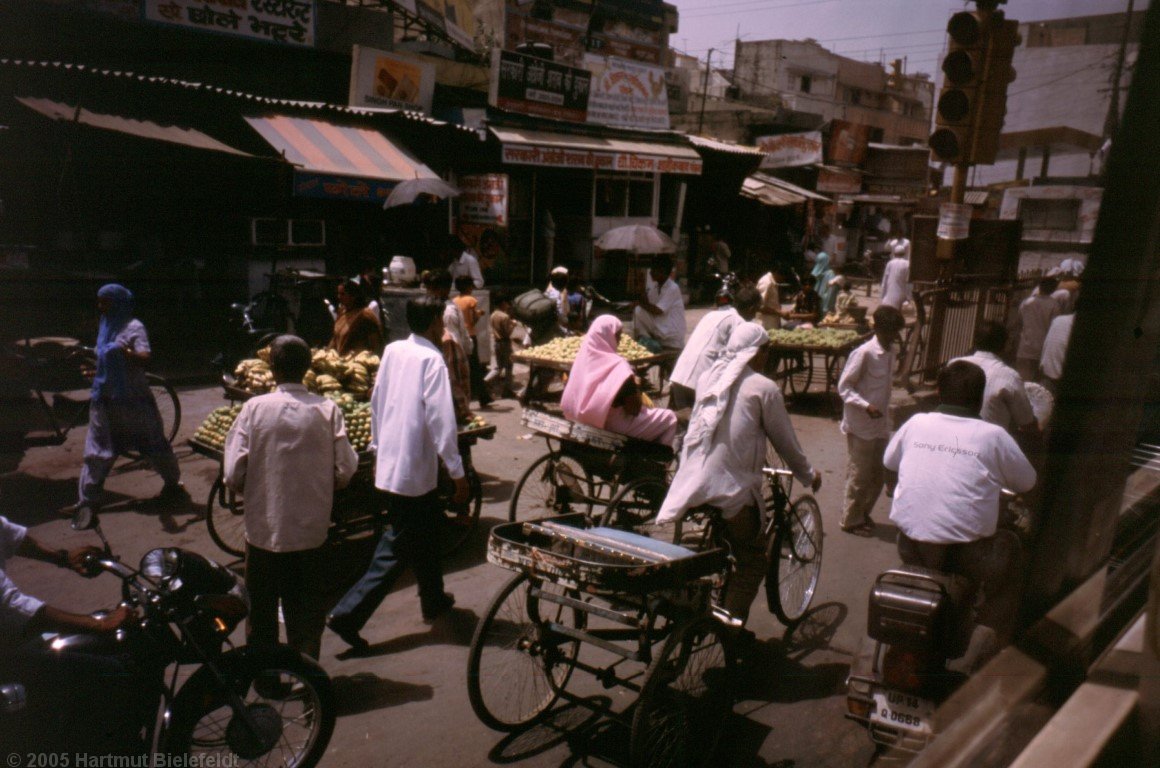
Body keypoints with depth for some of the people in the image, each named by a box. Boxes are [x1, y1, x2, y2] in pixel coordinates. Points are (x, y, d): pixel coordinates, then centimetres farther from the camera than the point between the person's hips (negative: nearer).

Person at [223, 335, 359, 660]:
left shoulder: (254, 408, -11)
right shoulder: (328, 410, -9)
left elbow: (233, 474, -11)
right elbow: (345, 472, -8)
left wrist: (254, 493, 10)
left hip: (263, 528, 0)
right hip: (311, 528, 1)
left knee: (261, 611, 18)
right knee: (307, 610, 16)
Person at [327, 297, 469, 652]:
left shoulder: (392, 351, 4)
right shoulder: (432, 360, -17)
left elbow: (376, 402, 11)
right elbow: (441, 421, -21)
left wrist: (378, 450, 22)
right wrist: (458, 473, -15)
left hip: (389, 462, 8)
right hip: (414, 470, -8)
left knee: (426, 533, 23)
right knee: (396, 549, 4)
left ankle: (433, 600, 39)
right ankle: (348, 614, 5)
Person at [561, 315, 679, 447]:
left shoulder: (584, 355, -4)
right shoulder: (618, 366, -26)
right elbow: (634, 409, -21)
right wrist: (636, 386, -3)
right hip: (611, 424, -8)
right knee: (669, 418, 9)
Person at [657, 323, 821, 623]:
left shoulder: (709, 377, 10)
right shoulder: (764, 388, -7)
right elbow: (785, 441, 1)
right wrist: (809, 475, 17)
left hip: (693, 484, 6)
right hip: (732, 489, -6)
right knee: (752, 562, 10)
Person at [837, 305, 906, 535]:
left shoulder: (890, 351, 6)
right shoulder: (864, 353, -19)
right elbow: (844, 387, -16)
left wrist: (887, 420, 19)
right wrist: (866, 406, -28)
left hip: (880, 426, 8)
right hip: (860, 427, -8)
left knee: (878, 475, 17)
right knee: (859, 477, 4)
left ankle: (863, 513, 35)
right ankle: (851, 520, 21)